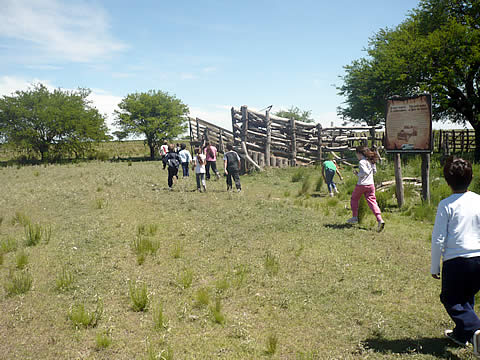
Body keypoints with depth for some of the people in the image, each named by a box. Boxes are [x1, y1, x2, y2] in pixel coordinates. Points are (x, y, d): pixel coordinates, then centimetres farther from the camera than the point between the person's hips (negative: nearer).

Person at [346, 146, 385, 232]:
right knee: (372, 201, -1)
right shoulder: (371, 161, 10)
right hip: (371, 185, 6)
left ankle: (355, 217, 25)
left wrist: (357, 174, -8)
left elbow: (366, 172, -22)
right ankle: (380, 220, -18)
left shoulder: (362, 162, -14)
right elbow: (374, 171, 20)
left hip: (361, 185, -6)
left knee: (354, 199, 18)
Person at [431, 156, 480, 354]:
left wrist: (434, 266, 1)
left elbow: (438, 239, -10)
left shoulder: (446, 205, -12)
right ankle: (461, 334, 32)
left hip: (455, 262, -5)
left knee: (451, 300, 9)